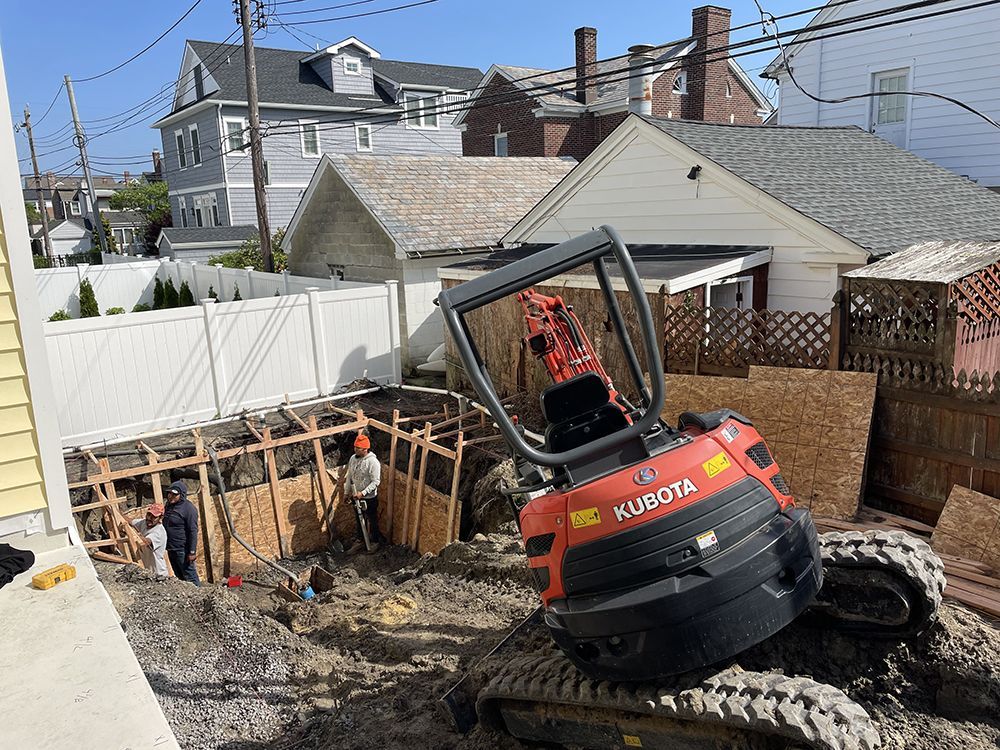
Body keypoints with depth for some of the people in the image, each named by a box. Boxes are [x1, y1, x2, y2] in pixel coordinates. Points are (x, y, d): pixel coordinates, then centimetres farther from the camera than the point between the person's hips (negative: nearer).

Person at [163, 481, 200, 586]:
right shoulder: (169, 505, 11)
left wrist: (192, 552, -21)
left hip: (182, 549, -9)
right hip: (170, 548, 9)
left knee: (190, 577, -5)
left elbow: (193, 532, -19)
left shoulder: (189, 509, -16)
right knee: (179, 576, 17)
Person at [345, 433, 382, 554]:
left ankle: (375, 541, 32)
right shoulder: (353, 458, -3)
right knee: (359, 520, 22)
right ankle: (360, 541, 39)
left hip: (369, 498, -6)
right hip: (356, 497, 6)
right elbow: (349, 476, 9)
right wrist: (347, 492, 12)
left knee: (372, 520, 13)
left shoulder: (373, 462, -25)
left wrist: (363, 493, -27)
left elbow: (375, 481, -23)